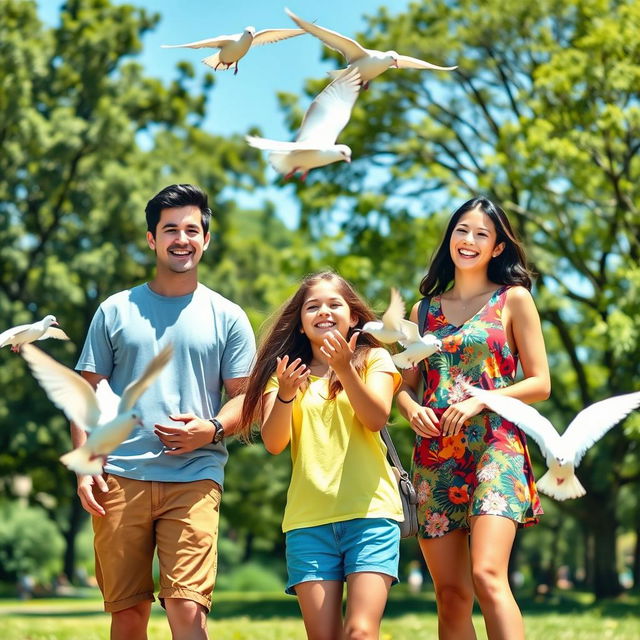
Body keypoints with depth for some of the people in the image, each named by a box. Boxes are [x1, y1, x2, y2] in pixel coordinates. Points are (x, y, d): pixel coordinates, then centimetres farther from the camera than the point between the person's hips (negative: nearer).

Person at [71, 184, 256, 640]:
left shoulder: (226, 317, 10)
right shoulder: (116, 311, 12)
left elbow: (245, 397, 8)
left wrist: (213, 428, -12)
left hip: (195, 479, -1)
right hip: (119, 480, 1)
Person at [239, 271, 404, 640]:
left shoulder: (373, 359, 9)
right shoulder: (286, 372, 13)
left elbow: (377, 419, -8)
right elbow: (274, 443, 1)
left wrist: (345, 369, -21)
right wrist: (285, 395, -17)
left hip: (370, 511, -2)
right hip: (308, 518, 2)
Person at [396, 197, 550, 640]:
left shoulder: (514, 300, 7)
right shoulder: (425, 310, 18)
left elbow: (540, 384, 2)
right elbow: (405, 384, 19)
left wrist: (480, 400, -12)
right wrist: (412, 408, -4)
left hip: (494, 448, -4)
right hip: (435, 455, 4)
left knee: (487, 576, -23)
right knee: (451, 595, 0)